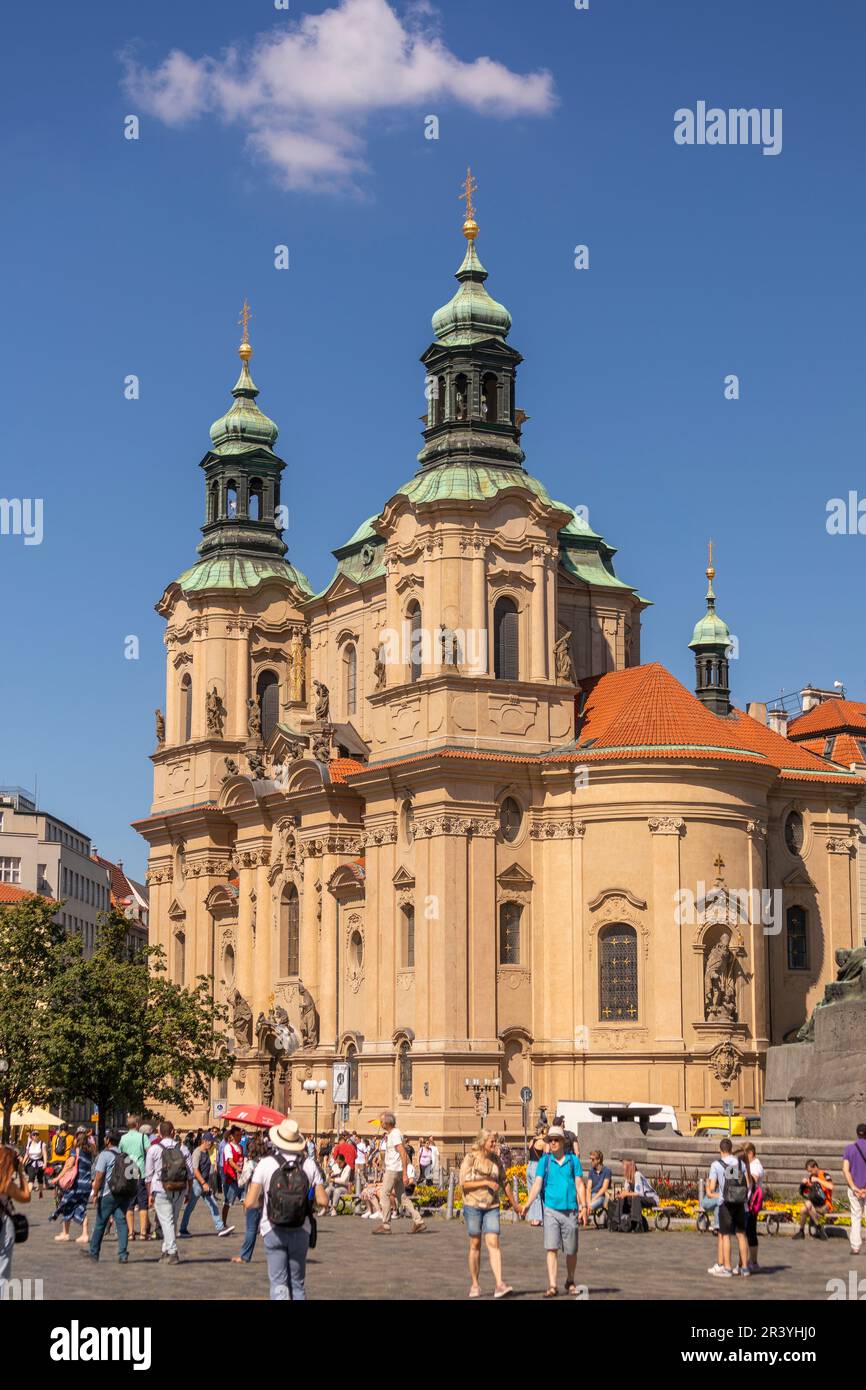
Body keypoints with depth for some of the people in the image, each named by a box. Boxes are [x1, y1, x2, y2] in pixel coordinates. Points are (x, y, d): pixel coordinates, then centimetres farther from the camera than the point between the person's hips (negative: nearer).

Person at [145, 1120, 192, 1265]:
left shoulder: (154, 1149, -3)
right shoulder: (183, 1148, 4)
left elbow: (148, 1174, -3)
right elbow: (190, 1173, 5)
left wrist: (150, 1194, 3)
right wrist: (188, 1192, 12)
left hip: (161, 1189, -3)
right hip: (180, 1189, 3)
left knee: (167, 1221, -3)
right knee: (173, 1221, 15)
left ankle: (172, 1252, -12)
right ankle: (166, 1251, 22)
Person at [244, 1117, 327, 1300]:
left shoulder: (265, 1164, -9)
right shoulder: (309, 1165, -3)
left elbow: (249, 1203, -11)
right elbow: (322, 1202, -4)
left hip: (274, 1231, -2)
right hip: (301, 1231, 2)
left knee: (278, 1283, -1)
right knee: (297, 1283, 17)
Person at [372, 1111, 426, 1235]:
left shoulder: (395, 1134, -15)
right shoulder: (390, 1134, 15)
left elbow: (403, 1154, -20)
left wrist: (405, 1174, -24)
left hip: (393, 1170, -10)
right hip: (390, 1169, 10)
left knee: (384, 1195, -4)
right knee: (402, 1197, 10)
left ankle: (385, 1225, -1)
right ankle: (418, 1222, 8)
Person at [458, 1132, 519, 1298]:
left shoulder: (496, 1160, 8)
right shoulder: (471, 1158, -5)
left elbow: (504, 1182, 19)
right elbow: (463, 1183, -11)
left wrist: (514, 1204, 26)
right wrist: (486, 1182, -16)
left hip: (492, 1207, 3)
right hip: (473, 1205, -3)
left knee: (493, 1243, -9)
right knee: (475, 1245, 4)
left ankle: (499, 1285, -18)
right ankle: (474, 1285, 15)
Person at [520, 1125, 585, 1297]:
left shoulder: (573, 1160, 5)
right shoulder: (544, 1160, 4)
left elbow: (579, 1185, 4)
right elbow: (537, 1184, -2)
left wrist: (583, 1206, -8)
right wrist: (527, 1204, -14)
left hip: (570, 1211, 1)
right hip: (551, 1210, -1)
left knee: (571, 1251, 8)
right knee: (551, 1248, -8)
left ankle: (570, 1282, 28)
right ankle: (552, 1286, -9)